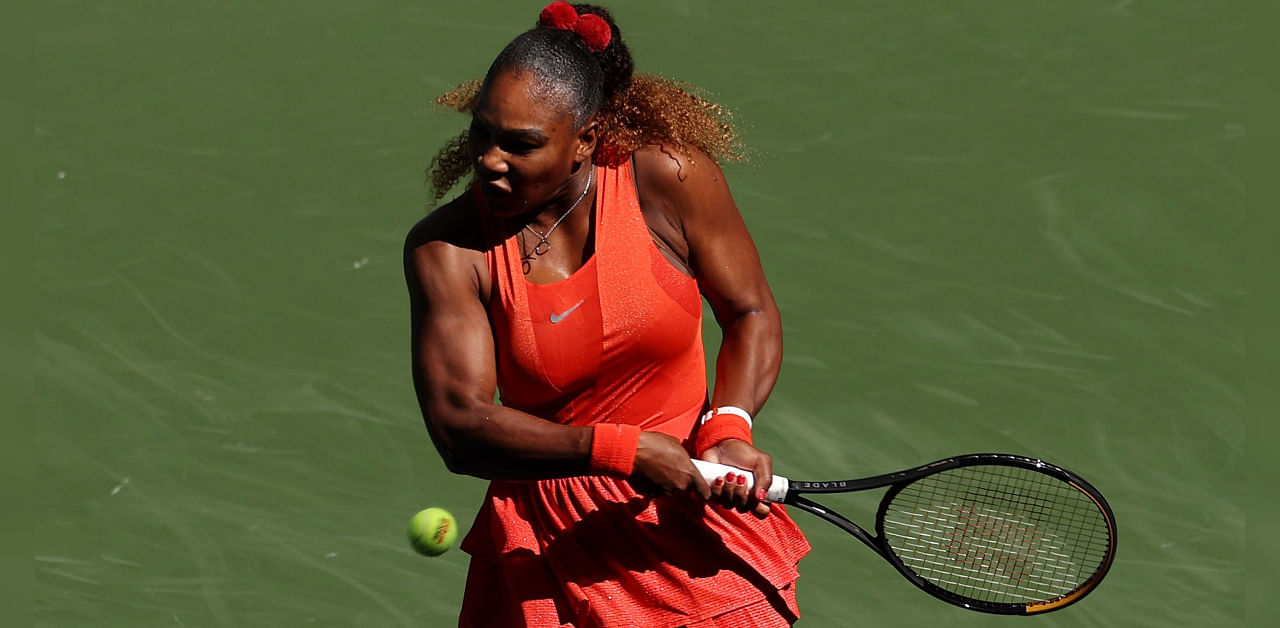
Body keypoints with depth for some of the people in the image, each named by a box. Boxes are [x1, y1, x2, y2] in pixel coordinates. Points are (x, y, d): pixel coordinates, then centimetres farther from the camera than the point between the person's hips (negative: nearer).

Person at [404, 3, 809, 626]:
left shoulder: (668, 177, -10)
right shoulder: (444, 248, -11)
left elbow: (751, 315, 2)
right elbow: (458, 426, -18)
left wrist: (728, 430, -17)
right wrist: (619, 451, -27)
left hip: (696, 522, 0)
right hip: (552, 550, 0)